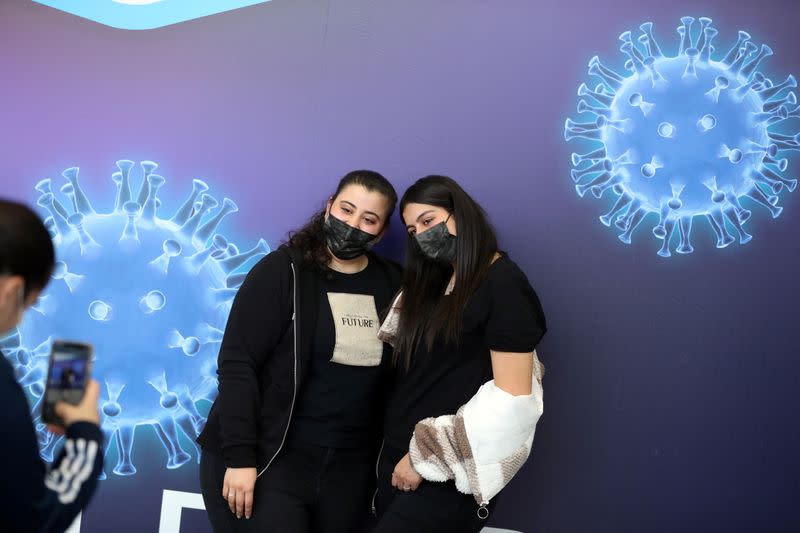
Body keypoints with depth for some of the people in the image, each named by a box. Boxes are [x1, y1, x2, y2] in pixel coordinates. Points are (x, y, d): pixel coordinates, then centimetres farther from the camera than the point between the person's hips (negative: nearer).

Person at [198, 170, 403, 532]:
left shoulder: (392, 285, 3)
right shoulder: (283, 270, -8)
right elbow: (236, 364, -12)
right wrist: (240, 458, -17)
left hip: (349, 467, 4)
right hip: (269, 459, -4)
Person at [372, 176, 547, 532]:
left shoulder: (503, 284, -10)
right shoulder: (434, 282, 15)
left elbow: (511, 399, -16)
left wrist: (428, 457, -15)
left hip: (446, 475, -7)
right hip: (397, 457, 7)